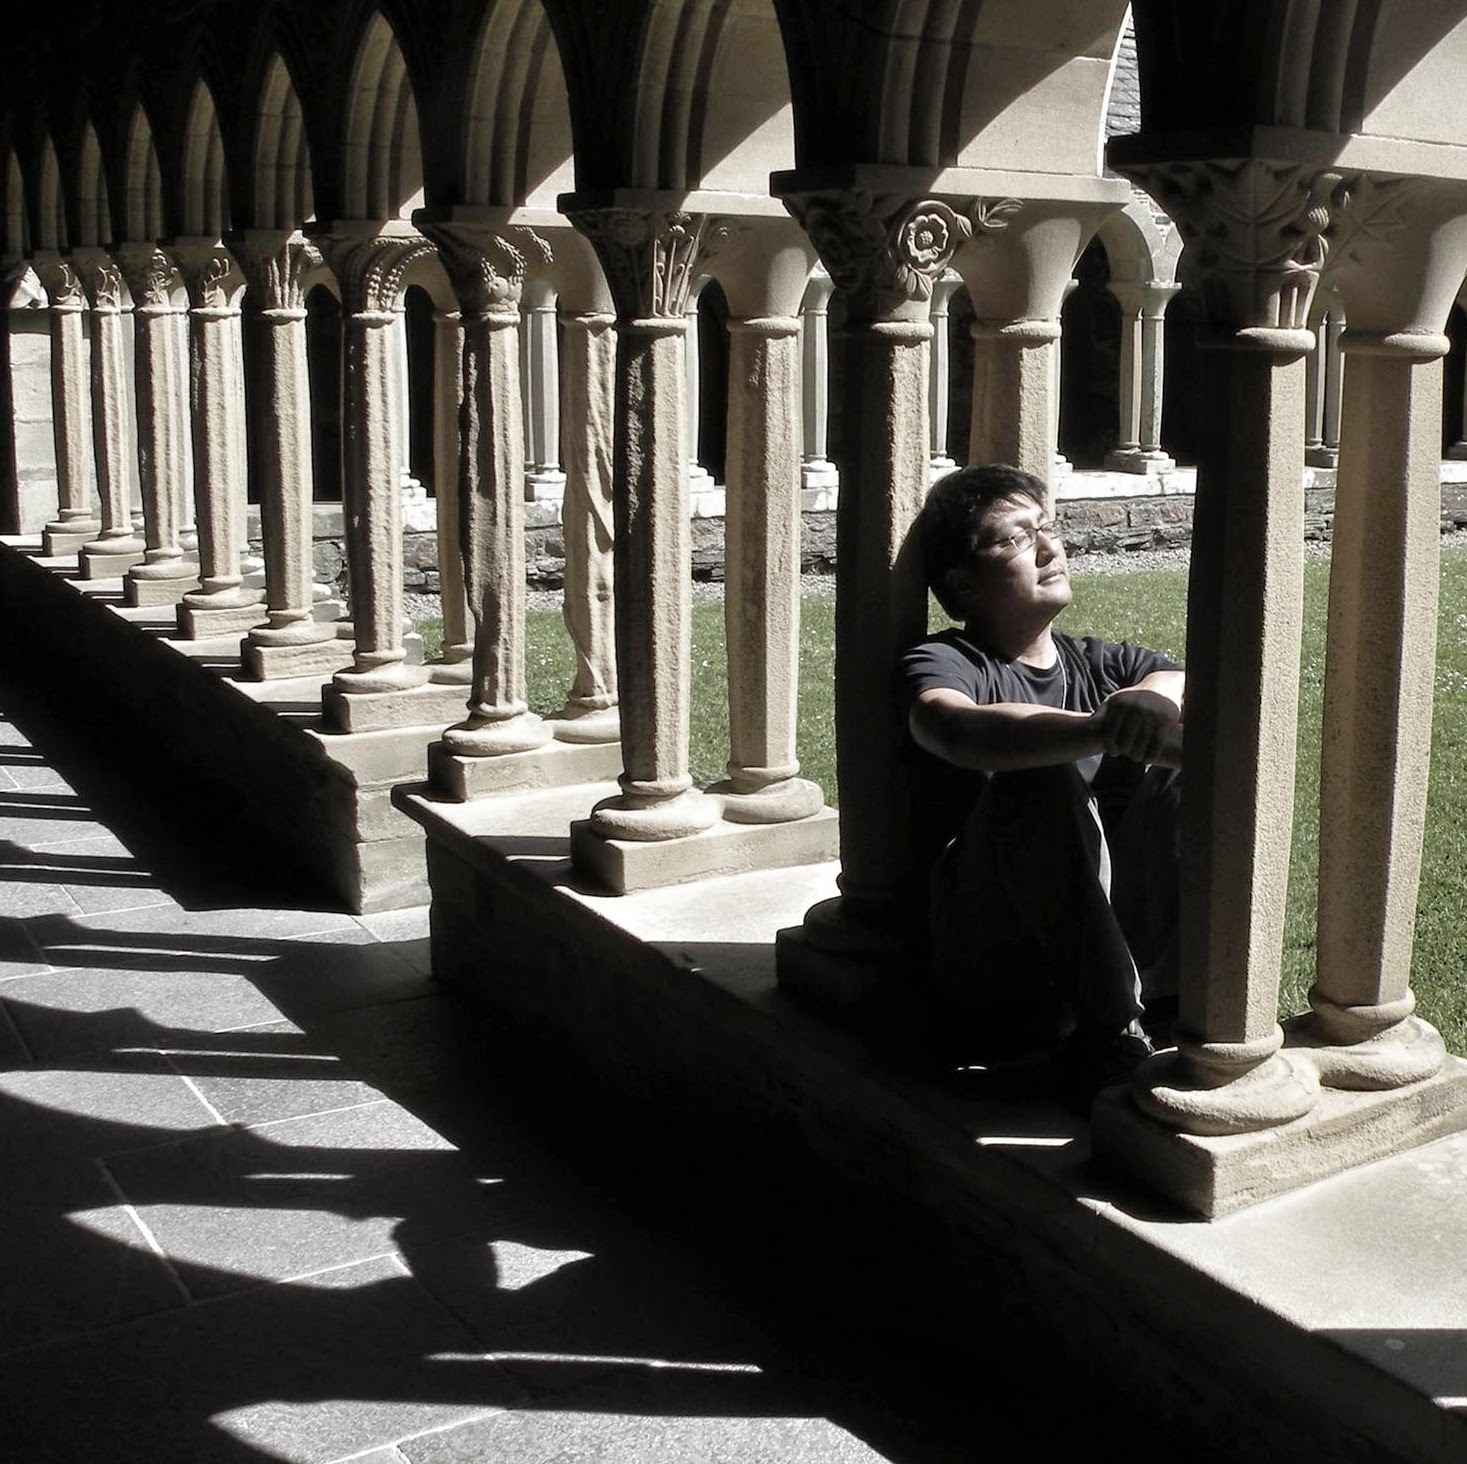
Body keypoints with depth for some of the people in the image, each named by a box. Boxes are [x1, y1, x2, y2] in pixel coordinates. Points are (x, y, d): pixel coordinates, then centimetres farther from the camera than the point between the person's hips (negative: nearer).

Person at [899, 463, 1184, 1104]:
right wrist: (1113, 730, -41)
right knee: (1042, 779, -30)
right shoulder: (942, 663, -3)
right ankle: (1105, 1042, -28)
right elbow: (960, 731, -29)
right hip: (989, 964, -5)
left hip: (1114, 945, 5)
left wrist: (1158, 695, -27)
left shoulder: (1101, 664, 15)